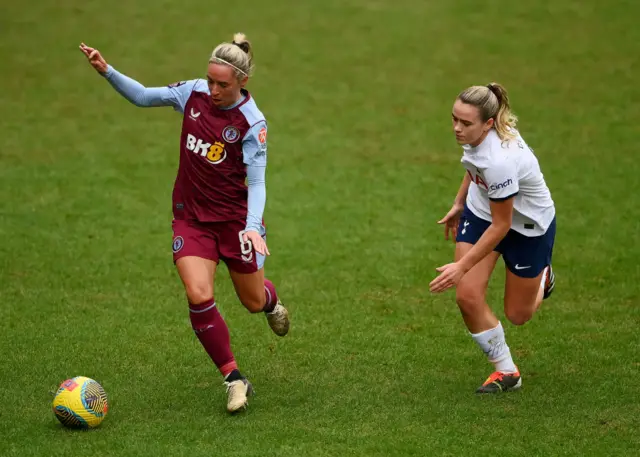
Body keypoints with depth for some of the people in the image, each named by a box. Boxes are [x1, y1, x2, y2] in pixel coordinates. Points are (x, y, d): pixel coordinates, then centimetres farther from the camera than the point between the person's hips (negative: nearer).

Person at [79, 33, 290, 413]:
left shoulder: (252, 123, -18)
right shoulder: (194, 93, -6)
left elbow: (256, 182, -19)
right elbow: (143, 97, 6)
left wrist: (253, 226, -34)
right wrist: (106, 71, -8)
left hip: (236, 218, -2)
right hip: (191, 217, 3)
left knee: (253, 302, 14)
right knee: (199, 296, -18)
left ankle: (272, 302, 55)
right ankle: (235, 380, -5)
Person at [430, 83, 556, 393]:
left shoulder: (500, 161, -42)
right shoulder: (476, 134, -20)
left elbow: (501, 226, -30)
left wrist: (462, 266, -26)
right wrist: (459, 204, 16)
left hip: (528, 225, -6)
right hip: (481, 211, 6)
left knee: (517, 315, 11)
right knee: (468, 296, -9)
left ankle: (542, 278, 47)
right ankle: (505, 371, 10)